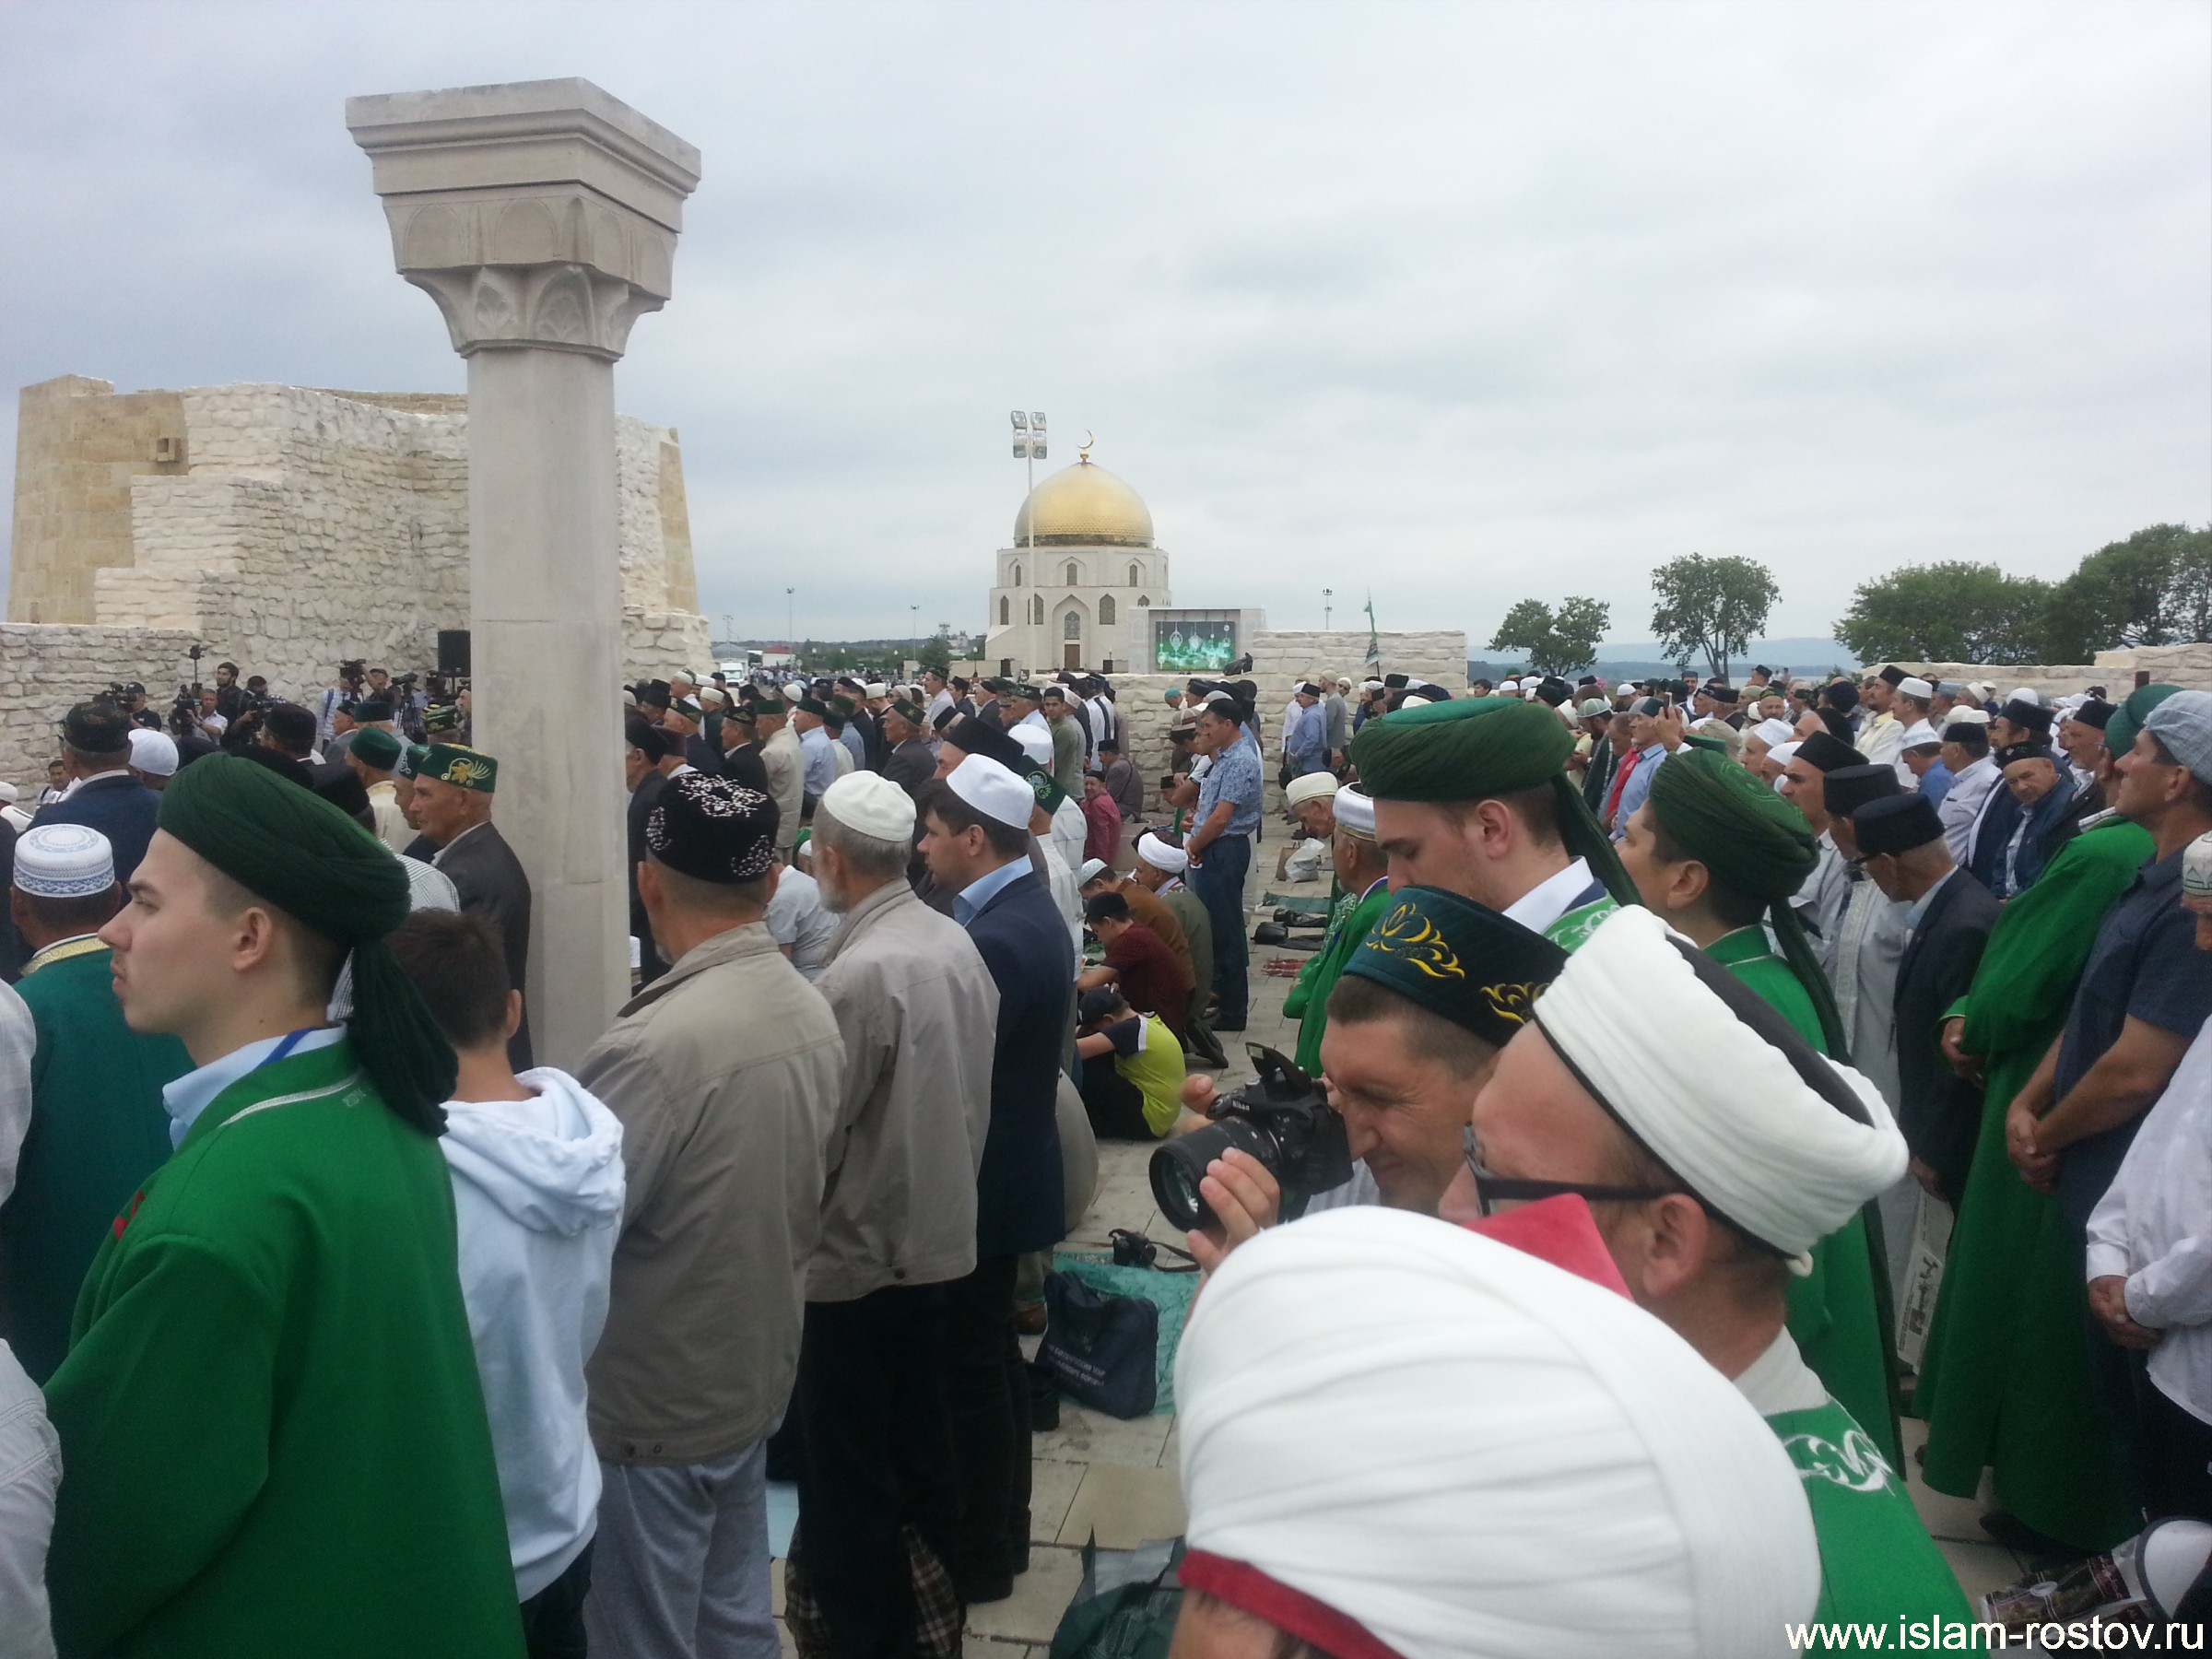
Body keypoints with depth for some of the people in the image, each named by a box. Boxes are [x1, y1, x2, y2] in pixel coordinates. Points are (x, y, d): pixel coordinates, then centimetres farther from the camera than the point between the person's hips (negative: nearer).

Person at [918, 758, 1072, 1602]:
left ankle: (979, 1555, 20)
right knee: (993, 1355, 20)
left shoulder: (996, 938, -24)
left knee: (972, 1366, 4)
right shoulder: (1030, 912, 7)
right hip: (1010, 1171, 10)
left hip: (982, 1181, -10)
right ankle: (1003, 1528, 35)